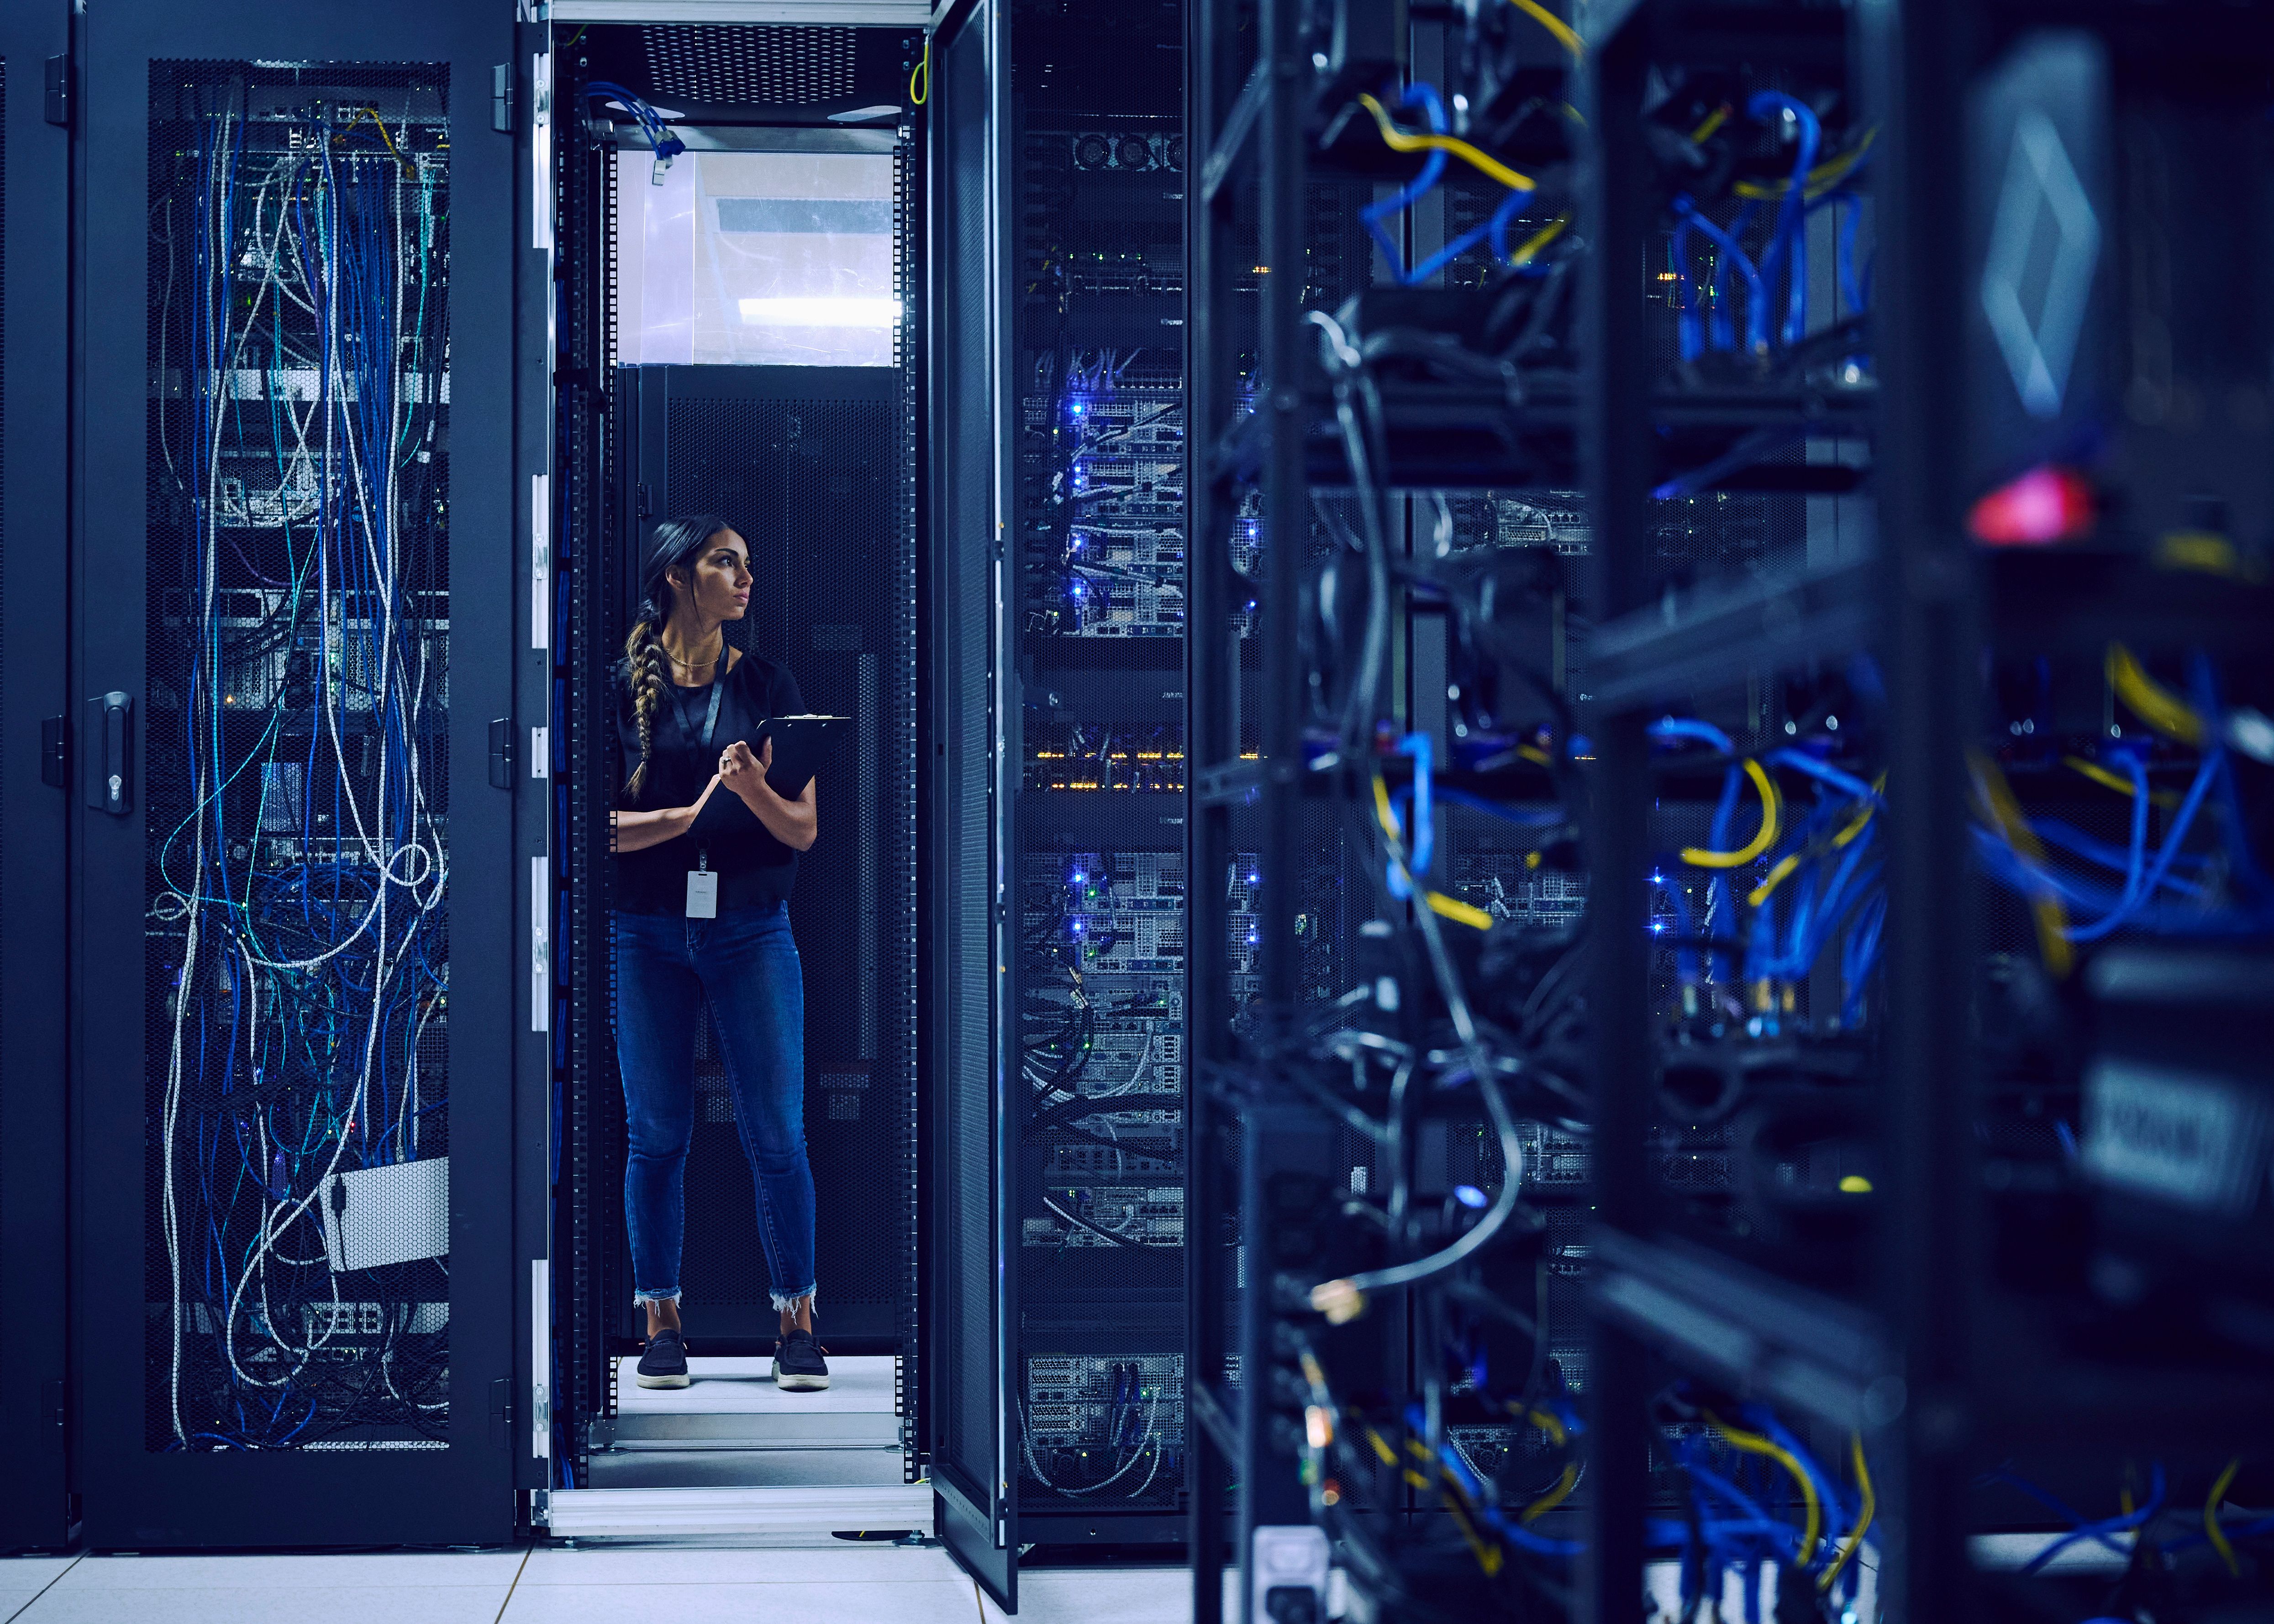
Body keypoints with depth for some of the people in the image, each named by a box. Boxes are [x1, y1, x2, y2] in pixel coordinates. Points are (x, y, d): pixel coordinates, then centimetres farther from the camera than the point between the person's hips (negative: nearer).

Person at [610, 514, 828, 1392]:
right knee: (656, 1133, 5)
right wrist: (692, 811, -16)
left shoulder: (767, 685, 7)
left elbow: (803, 830, 4)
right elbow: (601, 826, -4)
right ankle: (662, 1325, 14)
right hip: (646, 932, -1)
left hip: (751, 928, 1)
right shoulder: (622, 687, 2)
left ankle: (797, 1324, 7)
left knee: (777, 1132, -1)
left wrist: (755, 789, -16)